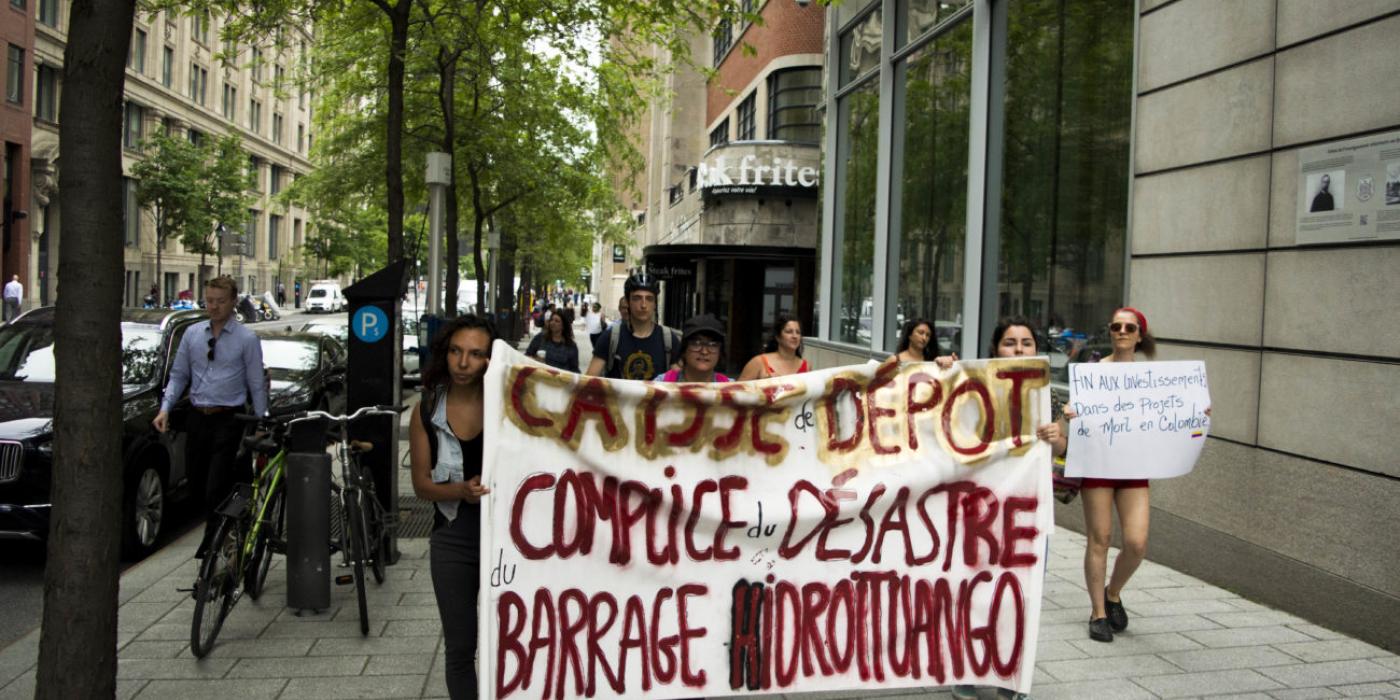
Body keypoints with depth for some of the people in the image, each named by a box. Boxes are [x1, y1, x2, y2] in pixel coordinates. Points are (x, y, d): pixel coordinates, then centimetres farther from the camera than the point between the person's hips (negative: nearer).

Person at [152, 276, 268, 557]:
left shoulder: (246, 339, -3)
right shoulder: (192, 334, 10)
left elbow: (257, 384, -3)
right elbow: (178, 374, 13)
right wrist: (165, 408, -1)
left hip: (228, 420, -5)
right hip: (197, 418, 5)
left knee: (216, 488, -6)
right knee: (197, 481, 11)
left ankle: (211, 547, 6)